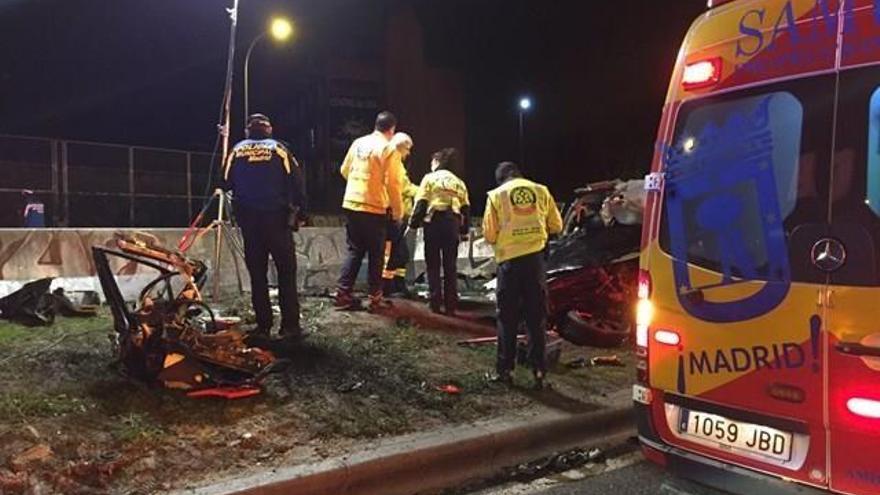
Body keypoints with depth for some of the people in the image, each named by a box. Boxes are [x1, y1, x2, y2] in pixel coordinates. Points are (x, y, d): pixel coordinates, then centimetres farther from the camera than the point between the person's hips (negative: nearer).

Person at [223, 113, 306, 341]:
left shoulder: (237, 151, 7)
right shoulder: (278, 149, 2)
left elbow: (227, 183, 5)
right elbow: (296, 181, -6)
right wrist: (298, 211, 0)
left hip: (248, 219, 2)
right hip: (278, 217, -2)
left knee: (257, 274, 9)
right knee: (286, 273, 1)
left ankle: (263, 325, 10)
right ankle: (290, 326, -3)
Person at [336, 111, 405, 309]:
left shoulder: (358, 143, 8)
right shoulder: (389, 149, -10)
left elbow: (344, 170, 15)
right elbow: (393, 183, -14)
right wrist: (398, 211, -3)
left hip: (351, 204, 6)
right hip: (374, 208, -5)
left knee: (354, 250, 14)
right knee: (376, 254, 6)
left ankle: (343, 293, 11)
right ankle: (375, 297, 9)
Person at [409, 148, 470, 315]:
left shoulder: (430, 178, 6)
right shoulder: (459, 182, 18)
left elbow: (421, 203, -3)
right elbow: (465, 208, 13)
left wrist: (414, 222, 2)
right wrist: (464, 228, 17)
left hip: (434, 222, -3)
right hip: (452, 224, 3)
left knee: (433, 264, 5)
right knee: (450, 266, 8)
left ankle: (435, 303, 2)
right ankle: (450, 305, 7)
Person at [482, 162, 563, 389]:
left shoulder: (496, 195, 0)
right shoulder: (541, 191, 7)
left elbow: (489, 235, -2)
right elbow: (556, 226, 11)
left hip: (510, 259, -2)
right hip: (536, 257, 2)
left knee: (508, 317, 8)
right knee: (537, 317, 9)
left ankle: (505, 369, 13)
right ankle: (539, 370, 11)